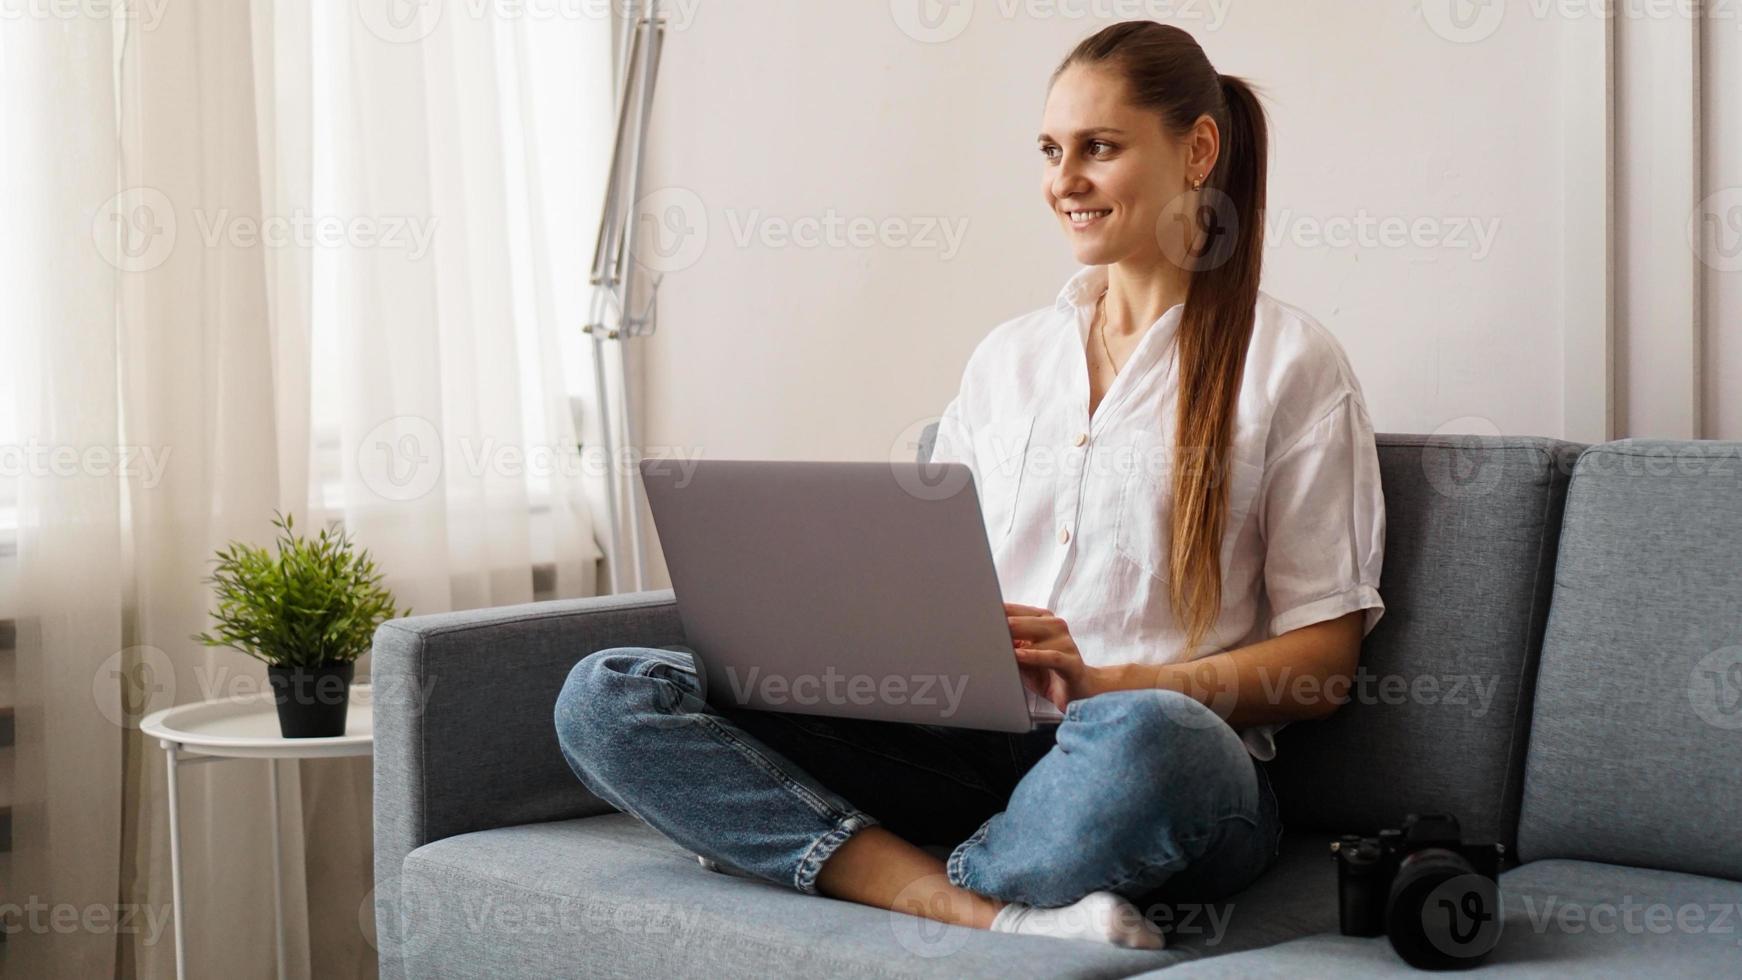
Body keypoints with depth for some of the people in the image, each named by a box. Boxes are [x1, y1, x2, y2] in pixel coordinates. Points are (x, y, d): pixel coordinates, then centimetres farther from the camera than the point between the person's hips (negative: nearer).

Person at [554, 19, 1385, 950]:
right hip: (971, 745, 5)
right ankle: (997, 914, -25)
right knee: (604, 697, -14)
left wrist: (1105, 685, -15)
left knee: (1141, 737, -45)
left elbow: (1322, 660, 0)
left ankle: (888, 876, -15)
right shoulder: (1007, 357, 21)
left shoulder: (1289, 361, 5)